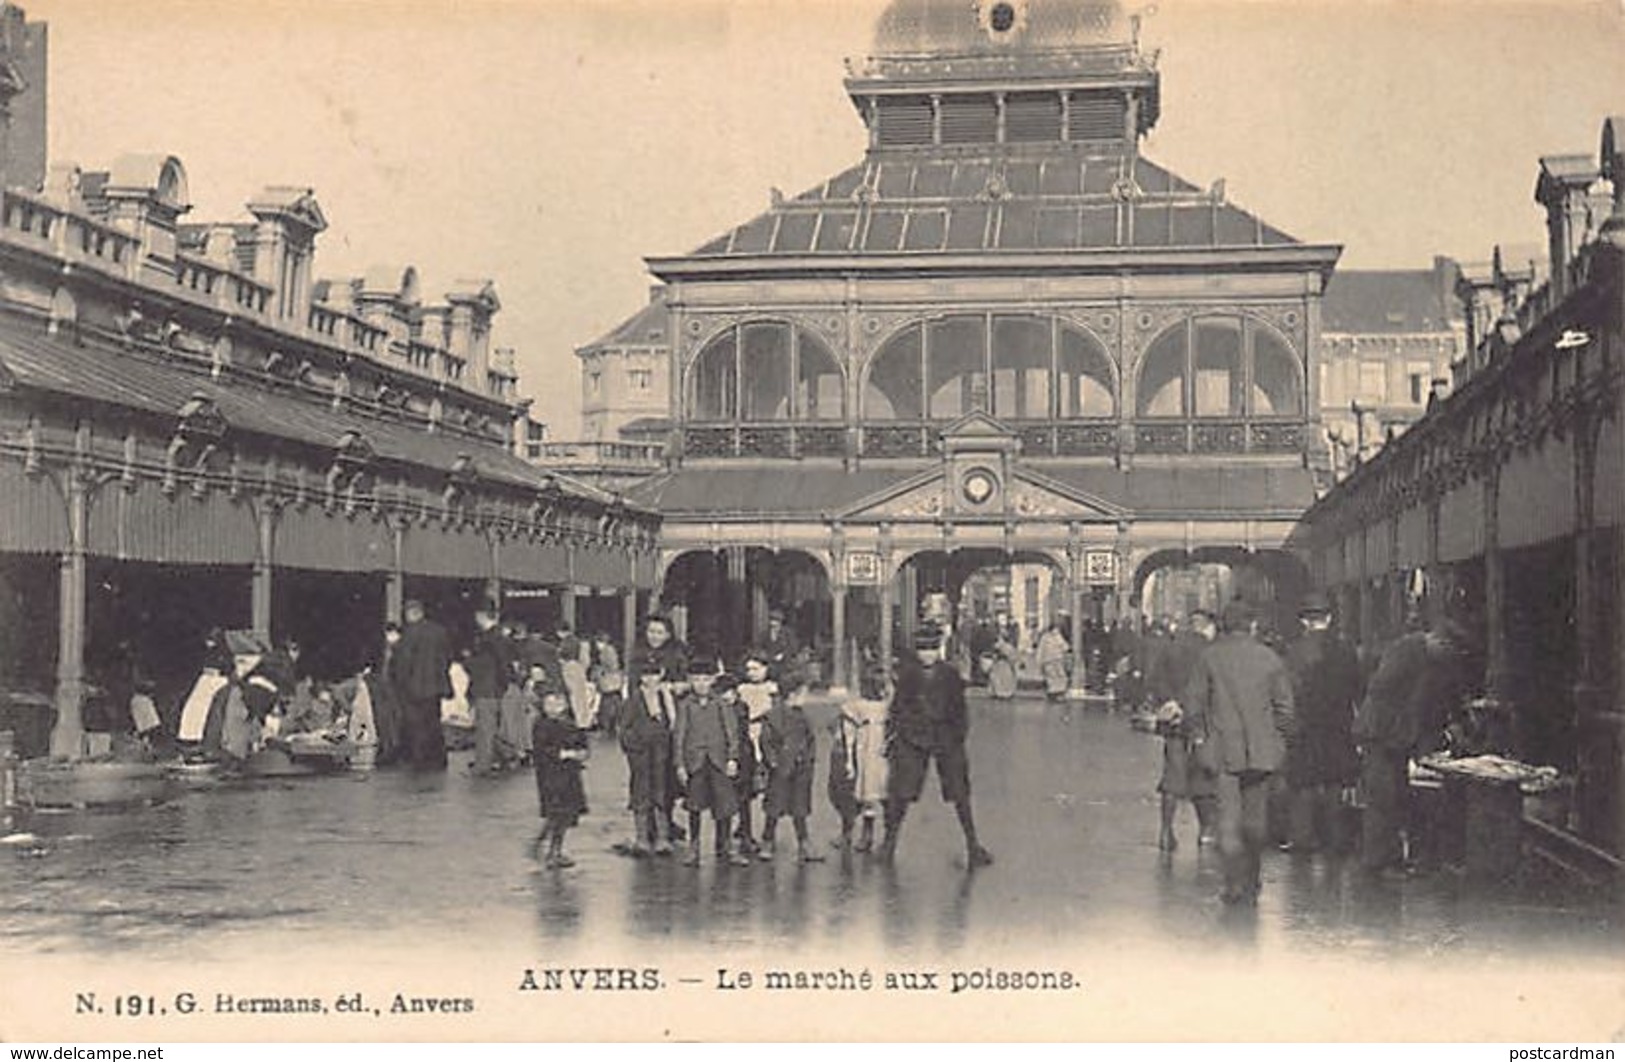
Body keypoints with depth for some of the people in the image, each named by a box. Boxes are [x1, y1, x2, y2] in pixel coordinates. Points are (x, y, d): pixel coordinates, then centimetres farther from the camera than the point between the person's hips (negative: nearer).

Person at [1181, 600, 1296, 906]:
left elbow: (1194, 701, -1)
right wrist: (1278, 740, 15)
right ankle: (1251, 884, 21)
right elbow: (1284, 705, 4)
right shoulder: (1269, 659, 1)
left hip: (1225, 749, -2)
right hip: (1262, 751, 2)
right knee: (1256, 818, 12)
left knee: (1229, 817, 0)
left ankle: (1235, 884, -7)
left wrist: (1199, 735, 12)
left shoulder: (1209, 657, -3)